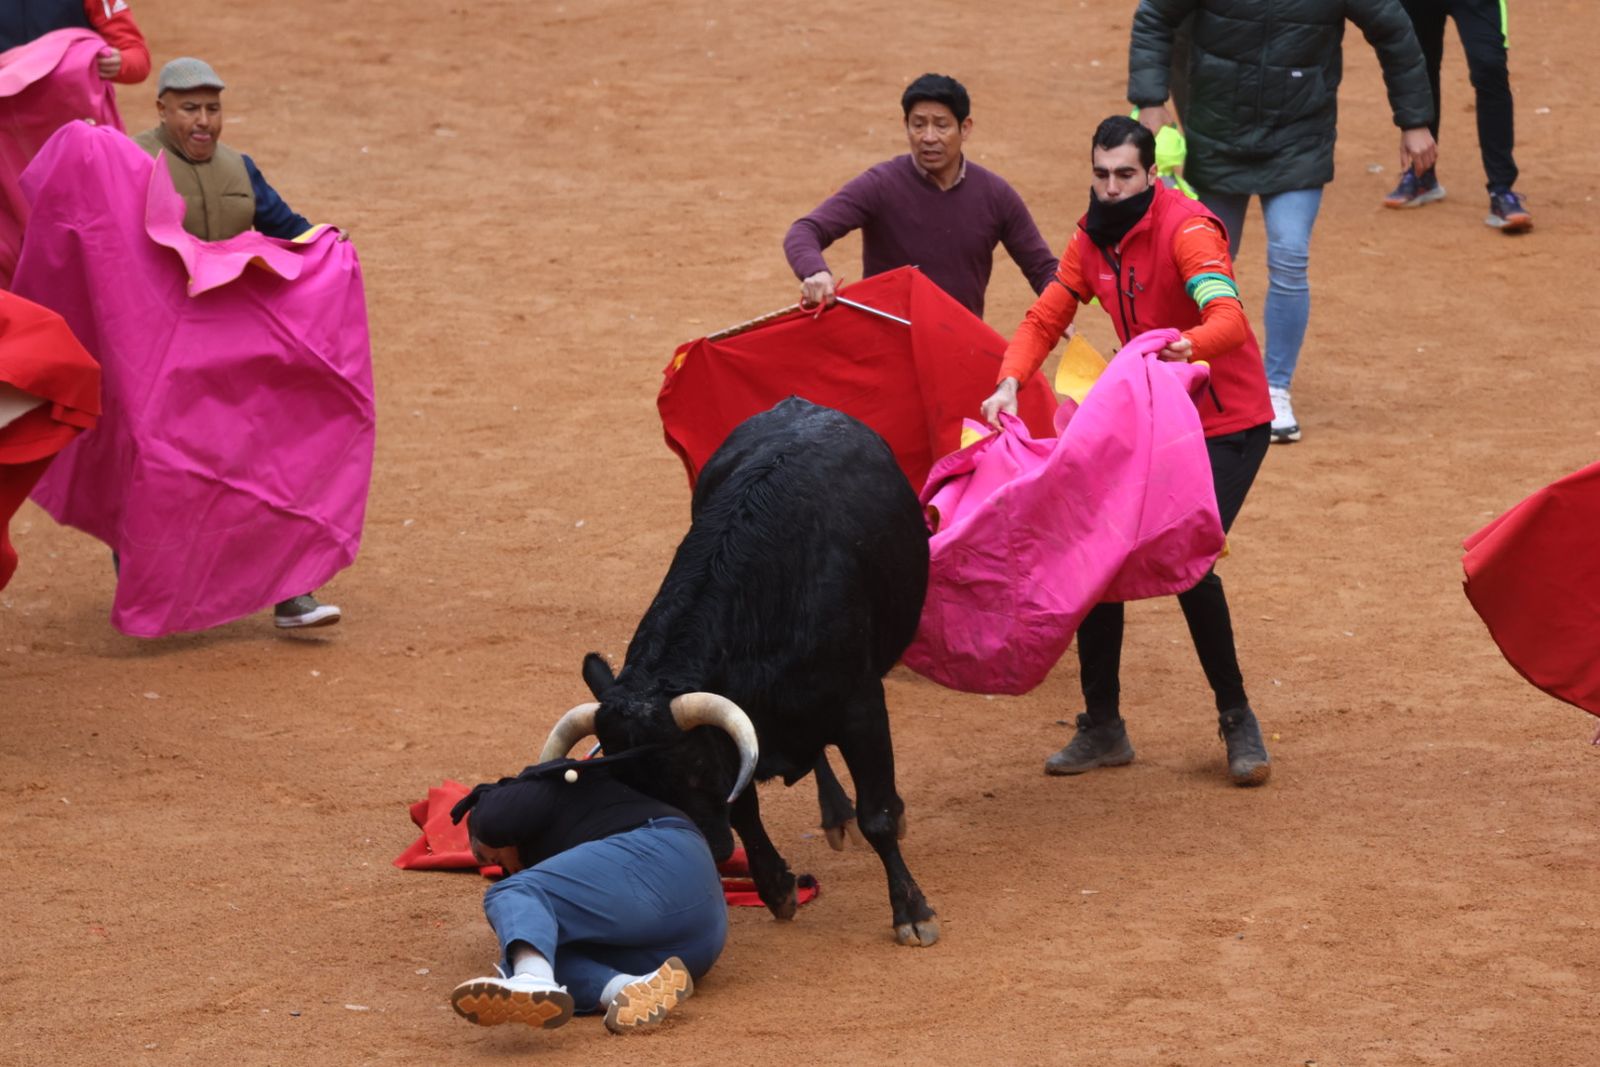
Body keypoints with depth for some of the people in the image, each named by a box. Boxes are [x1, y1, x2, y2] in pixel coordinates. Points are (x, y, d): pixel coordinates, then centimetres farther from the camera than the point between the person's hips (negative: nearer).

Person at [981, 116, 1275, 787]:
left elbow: (1227, 318, -35)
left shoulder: (1186, 229, -20)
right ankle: (1102, 728, 13)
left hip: (1226, 424, -7)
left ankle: (1237, 719, -1)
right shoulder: (1092, 240, 2)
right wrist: (1010, 382, -15)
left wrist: (1188, 345, -57)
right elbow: (1045, 319, 4)